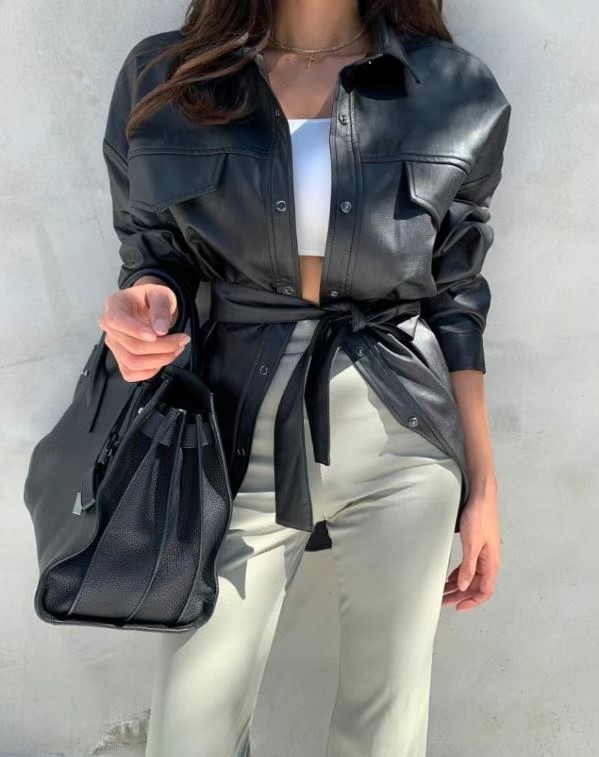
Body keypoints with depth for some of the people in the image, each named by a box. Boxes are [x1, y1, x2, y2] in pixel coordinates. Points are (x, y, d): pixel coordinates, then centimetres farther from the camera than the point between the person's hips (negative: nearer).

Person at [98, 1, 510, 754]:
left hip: (402, 447, 1)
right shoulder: (162, 78, -2)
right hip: (240, 444, 0)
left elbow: (454, 303, 4)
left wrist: (483, 483, 5)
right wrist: (141, 316, -18)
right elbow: (152, 264, 7)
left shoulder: (458, 94, -2)